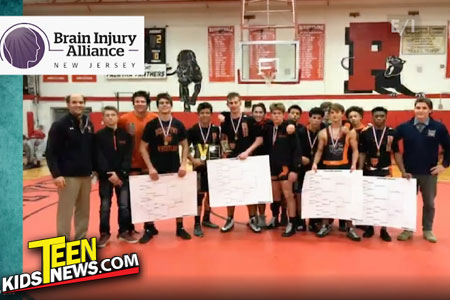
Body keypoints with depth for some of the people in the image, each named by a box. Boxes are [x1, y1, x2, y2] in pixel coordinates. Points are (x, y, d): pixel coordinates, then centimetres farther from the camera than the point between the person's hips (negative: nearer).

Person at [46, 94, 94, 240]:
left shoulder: (89, 124, 11)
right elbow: (50, 152, -11)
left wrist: (94, 168, 10)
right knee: (65, 211, -1)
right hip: (68, 176, -6)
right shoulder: (60, 125, -7)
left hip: (86, 175, 6)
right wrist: (56, 174, -18)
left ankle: (81, 239, 25)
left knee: (84, 210, 12)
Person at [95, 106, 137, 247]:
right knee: (105, 206, 5)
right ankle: (104, 234, 17)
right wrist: (109, 174, -17)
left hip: (122, 176, 2)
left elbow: (128, 157, -2)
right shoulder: (98, 136, 0)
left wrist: (120, 174, -13)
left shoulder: (126, 135, 4)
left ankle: (124, 232, 18)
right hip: (105, 177, -1)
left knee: (125, 205, 5)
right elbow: (99, 158, -7)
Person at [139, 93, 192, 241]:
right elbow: (143, 148, -4)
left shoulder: (178, 124, 2)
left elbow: (185, 145, 7)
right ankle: (148, 230, 19)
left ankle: (180, 228, 23)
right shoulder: (151, 125, -4)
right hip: (156, 169, -2)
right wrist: (150, 168, -12)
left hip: (175, 168, 2)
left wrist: (183, 164, -5)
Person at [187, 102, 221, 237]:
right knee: (199, 194, -3)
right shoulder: (193, 130, -7)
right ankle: (197, 224, 5)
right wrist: (192, 159, -16)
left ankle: (206, 219, 30)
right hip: (200, 166, -4)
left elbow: (220, 146, 9)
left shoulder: (216, 129, 2)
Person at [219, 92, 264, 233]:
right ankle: (230, 219, 20)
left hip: (247, 159, -2)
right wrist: (224, 154, -2)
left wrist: (247, 152, -16)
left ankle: (252, 219, 17)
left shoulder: (249, 120, -6)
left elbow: (259, 139, -7)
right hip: (230, 159, 3)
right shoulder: (225, 122, 3)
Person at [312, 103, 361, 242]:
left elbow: (355, 150, 1)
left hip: (344, 167, -1)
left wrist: (354, 164, -13)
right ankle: (325, 225, 21)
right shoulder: (323, 133, 5)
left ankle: (350, 227, 14)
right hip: (327, 167, 2)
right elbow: (319, 150, 7)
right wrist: (315, 163, -8)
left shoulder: (350, 132, 1)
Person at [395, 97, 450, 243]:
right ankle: (408, 229, 23)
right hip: (409, 172, 0)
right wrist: (402, 169, -4)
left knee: (429, 203, 12)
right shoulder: (404, 127, -6)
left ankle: (428, 230, 28)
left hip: (429, 173, 0)